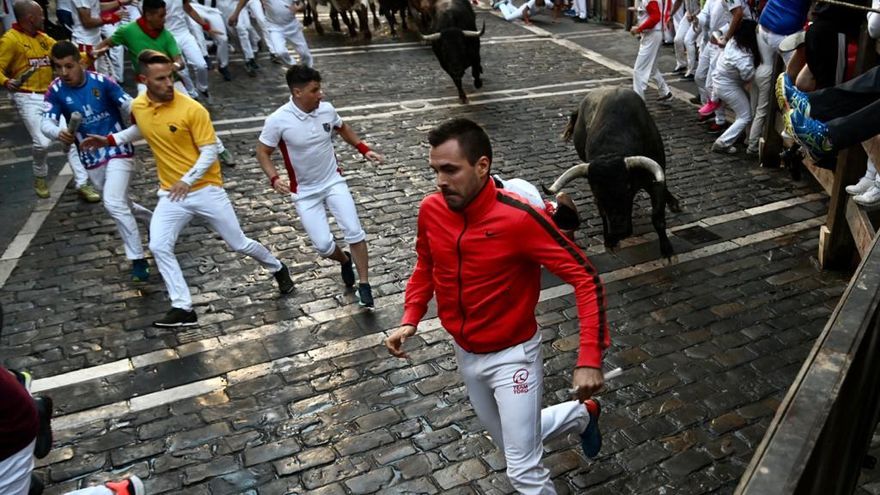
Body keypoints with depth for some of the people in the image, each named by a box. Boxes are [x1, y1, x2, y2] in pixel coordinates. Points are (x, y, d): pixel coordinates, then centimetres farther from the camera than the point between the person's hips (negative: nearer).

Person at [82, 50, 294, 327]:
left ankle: (278, 269, 33)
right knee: (159, 247, -12)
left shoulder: (192, 109, -18)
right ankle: (183, 310, -3)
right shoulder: (138, 107, -1)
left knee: (239, 244, 4)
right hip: (170, 194, 4)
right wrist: (110, 140, 16)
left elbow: (210, 152, -15)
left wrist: (188, 180, -25)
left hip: (206, 189, -4)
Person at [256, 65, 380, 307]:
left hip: (334, 182, 2)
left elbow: (343, 128, 13)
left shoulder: (327, 109, -9)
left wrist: (364, 150, 4)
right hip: (304, 192, -2)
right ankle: (344, 260, 30)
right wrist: (274, 178, -23)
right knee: (323, 244, -7)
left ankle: (364, 285, 3)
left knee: (354, 231, -11)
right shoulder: (277, 121, -20)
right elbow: (262, 152, -7)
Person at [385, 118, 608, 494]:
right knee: (512, 444, 26)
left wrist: (590, 359, -33)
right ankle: (582, 414, 50)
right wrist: (410, 319, -6)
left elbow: (586, 280, -24)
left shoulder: (519, 218, -28)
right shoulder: (431, 210, -12)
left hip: (512, 355, -6)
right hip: (464, 353, 6)